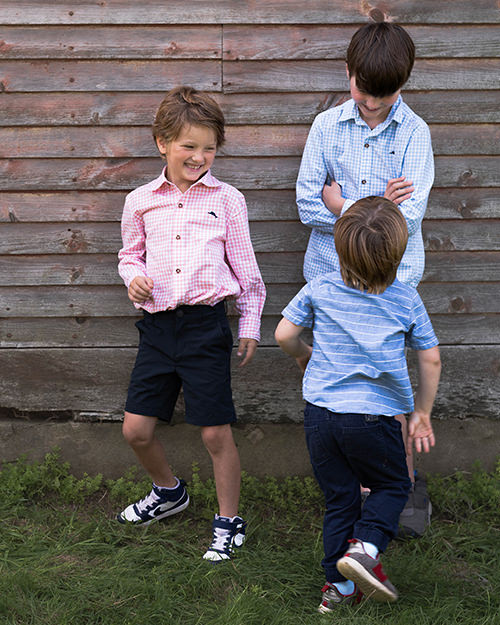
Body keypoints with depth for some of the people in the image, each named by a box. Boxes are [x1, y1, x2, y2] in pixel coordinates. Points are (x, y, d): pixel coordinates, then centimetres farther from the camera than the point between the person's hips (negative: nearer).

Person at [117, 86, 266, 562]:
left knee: (215, 432, 0)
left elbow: (245, 267, 6)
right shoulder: (140, 202, 6)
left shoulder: (226, 199, 1)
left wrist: (250, 323, 6)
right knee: (136, 429, 6)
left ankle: (229, 522, 20)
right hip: (157, 325, 3)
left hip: (206, 324, -3)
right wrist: (133, 277, -2)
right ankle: (169, 491, 36)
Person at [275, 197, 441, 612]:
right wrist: (422, 413, 16)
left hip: (320, 415, 3)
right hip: (374, 418, -2)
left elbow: (284, 335, 3)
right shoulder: (406, 300, -3)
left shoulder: (319, 289, -1)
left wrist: (304, 355, 26)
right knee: (392, 485, 18)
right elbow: (430, 360, 3)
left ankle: (339, 583, 18)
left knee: (340, 498, 15)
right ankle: (364, 548, -5)